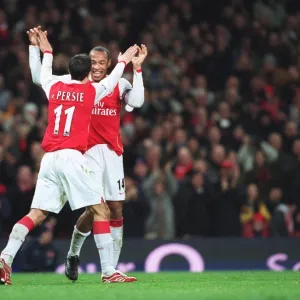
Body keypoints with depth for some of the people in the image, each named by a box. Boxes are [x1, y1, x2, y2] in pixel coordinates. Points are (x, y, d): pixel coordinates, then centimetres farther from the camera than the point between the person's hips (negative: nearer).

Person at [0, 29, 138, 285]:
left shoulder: (54, 88, 13)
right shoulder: (91, 91, 4)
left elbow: (44, 75, 38)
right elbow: (113, 80, 25)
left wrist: (47, 52, 55)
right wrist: (123, 61, 44)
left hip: (49, 158, 5)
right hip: (72, 156, -5)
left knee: (37, 214, 4)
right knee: (101, 211, -1)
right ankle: (108, 271, -8)